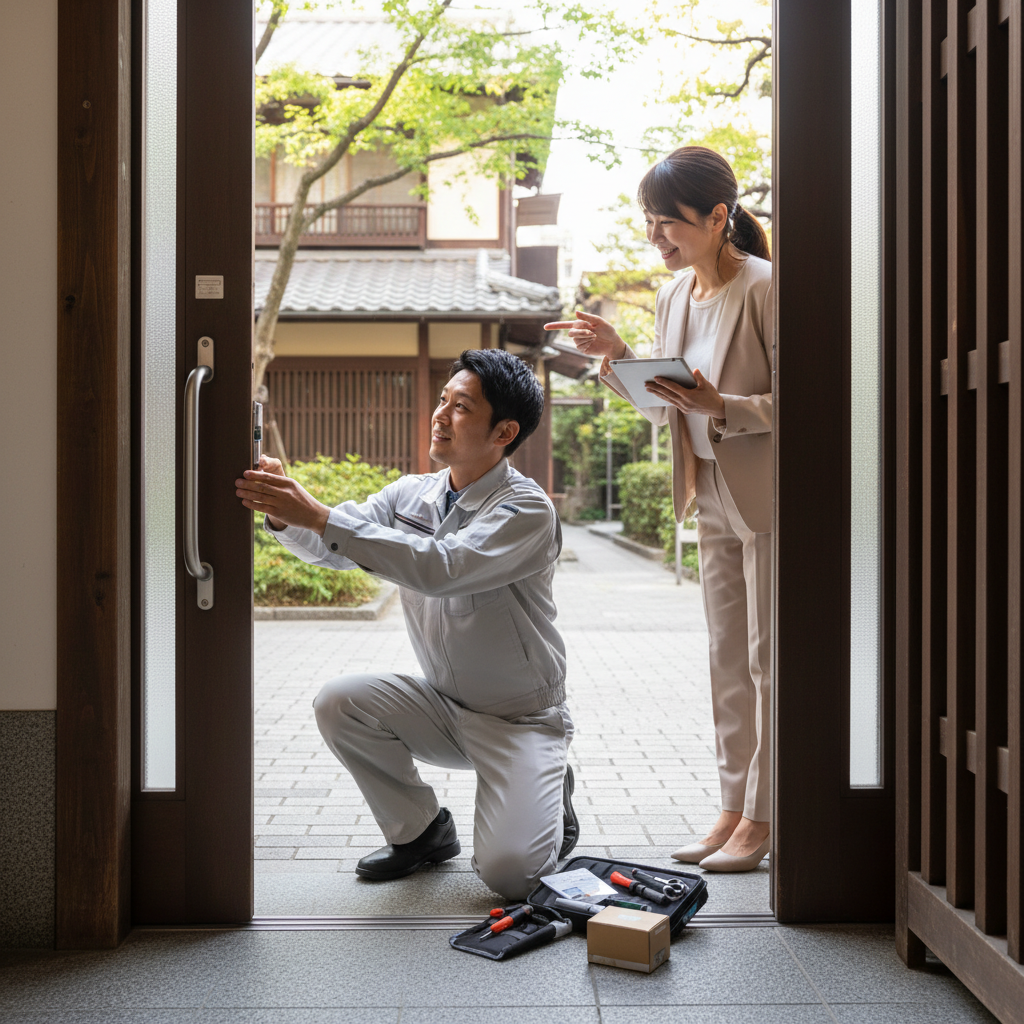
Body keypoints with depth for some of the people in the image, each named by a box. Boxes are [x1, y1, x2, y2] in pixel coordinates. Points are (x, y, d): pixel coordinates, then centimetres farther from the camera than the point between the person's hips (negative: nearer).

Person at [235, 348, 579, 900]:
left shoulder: (527, 508, -19)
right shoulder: (410, 495, 2)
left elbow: (441, 568, -34)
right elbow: (333, 547, -5)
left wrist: (319, 515, -38)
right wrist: (284, 514, -28)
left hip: (521, 719, -6)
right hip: (441, 705, 6)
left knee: (507, 871, -22)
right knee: (338, 702, -18)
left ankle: (549, 802, 15)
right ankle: (420, 829, 5)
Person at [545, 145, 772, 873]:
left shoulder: (764, 289, -15)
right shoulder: (674, 296, 8)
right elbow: (664, 408, 13)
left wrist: (718, 407, -28)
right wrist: (618, 356, -2)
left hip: (767, 497, -8)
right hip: (713, 498, 8)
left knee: (769, 657, 0)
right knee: (728, 658, 12)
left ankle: (762, 818, 10)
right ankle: (735, 808, 21)